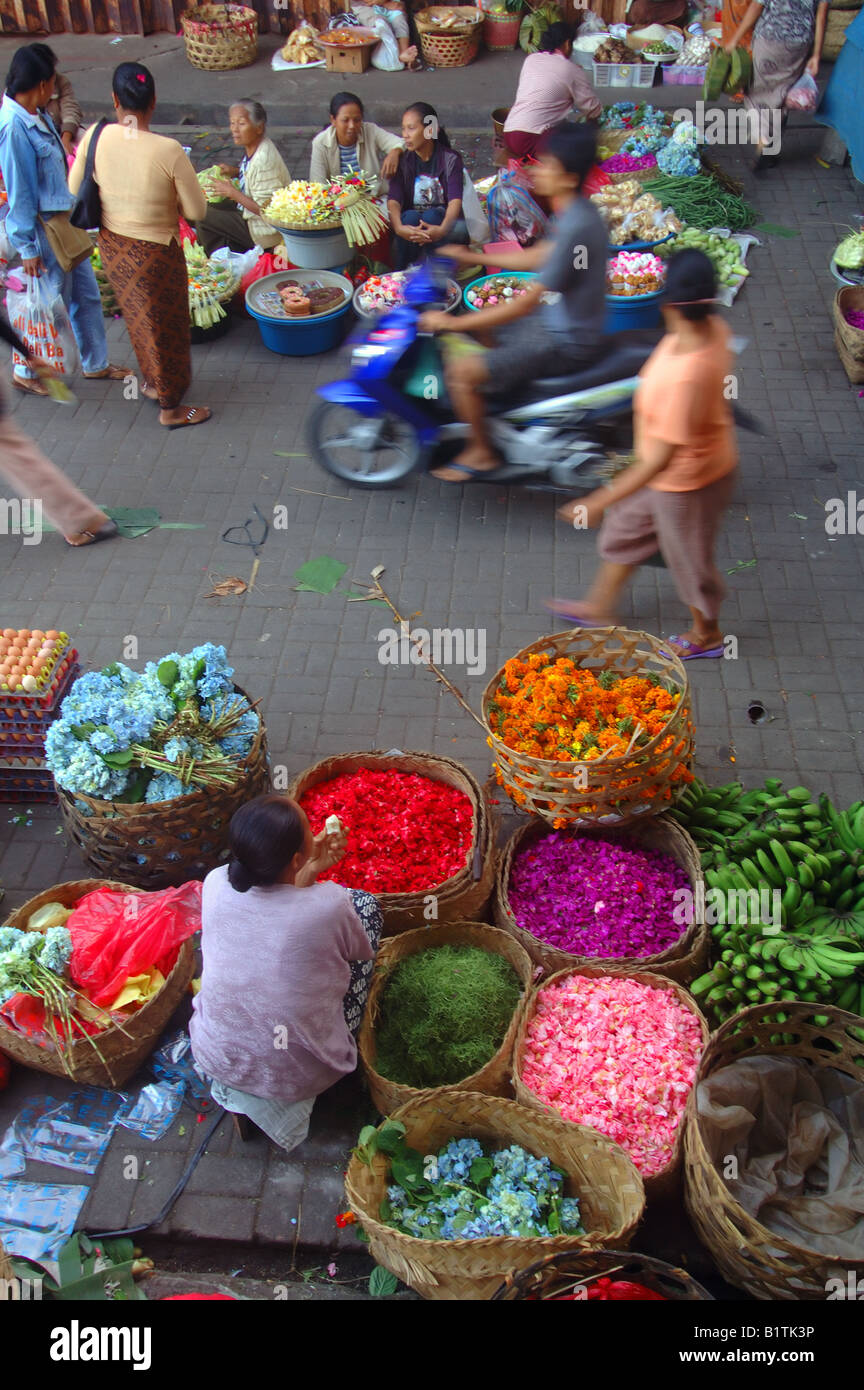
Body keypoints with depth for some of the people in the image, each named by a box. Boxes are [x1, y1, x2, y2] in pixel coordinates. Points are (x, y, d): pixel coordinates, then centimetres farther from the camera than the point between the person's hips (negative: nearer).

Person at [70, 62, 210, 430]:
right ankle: (170, 406, 28)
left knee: (139, 316, 27)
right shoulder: (168, 151, -26)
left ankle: (151, 380, 47)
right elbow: (196, 210, -17)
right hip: (155, 252, -5)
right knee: (163, 323, 14)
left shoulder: (95, 137, -13)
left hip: (111, 245, 5)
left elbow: (75, 189, 0)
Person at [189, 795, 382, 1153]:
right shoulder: (331, 904, -28)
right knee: (364, 902, 7)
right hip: (299, 1076, -3)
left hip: (217, 1058, 4)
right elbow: (363, 951, -4)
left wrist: (308, 872, -2)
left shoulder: (216, 884, -17)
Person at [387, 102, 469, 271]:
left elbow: (455, 201, -20)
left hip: (441, 220, -1)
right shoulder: (402, 161, 1)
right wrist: (399, 228, -38)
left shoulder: (450, 159, -5)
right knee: (410, 216, -31)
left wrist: (442, 229, -42)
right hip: (409, 224, 2)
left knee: (431, 215, -33)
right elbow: (393, 200, -14)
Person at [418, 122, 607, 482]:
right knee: (478, 325, 24)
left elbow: (525, 304, -28)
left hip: (565, 343, -10)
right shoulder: (574, 212, 3)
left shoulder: (575, 228, -28)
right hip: (559, 321, 11)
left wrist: (454, 323, -23)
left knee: (461, 370, -16)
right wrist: (473, 258, 18)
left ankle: (481, 452, 4)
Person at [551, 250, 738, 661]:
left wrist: (598, 502, -30)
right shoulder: (712, 327, -16)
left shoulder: (684, 377, -43)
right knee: (624, 530, 27)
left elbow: (660, 460, -37)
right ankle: (599, 608, 51)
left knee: (689, 558, 18)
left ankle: (706, 634, 47)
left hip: (686, 482, -9)